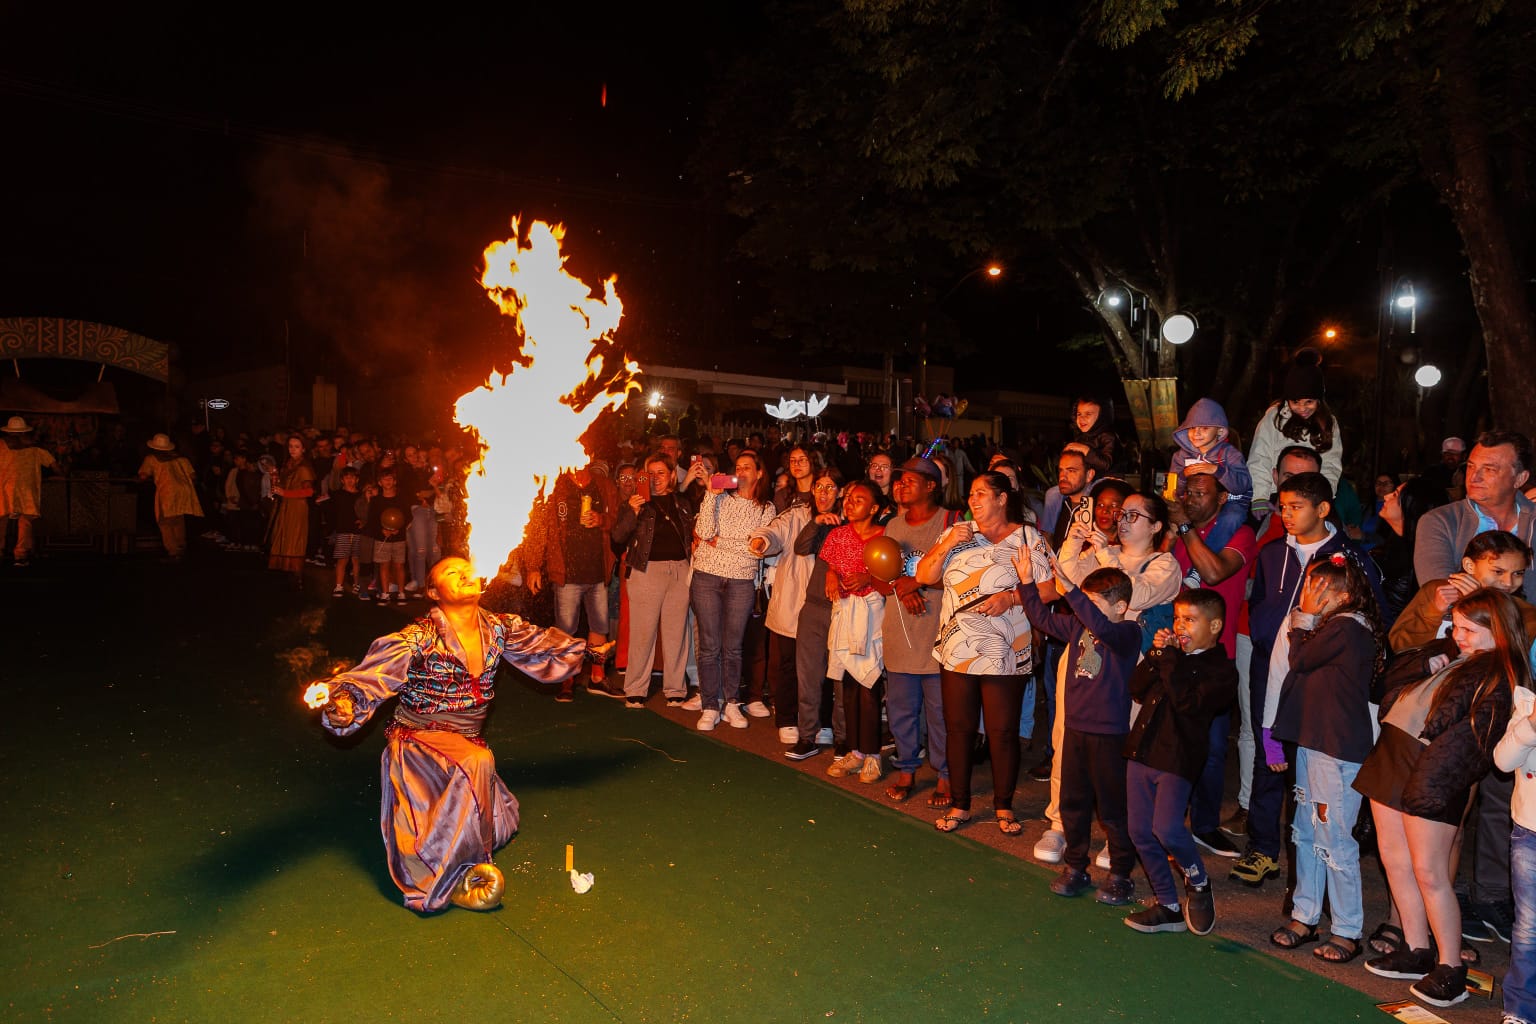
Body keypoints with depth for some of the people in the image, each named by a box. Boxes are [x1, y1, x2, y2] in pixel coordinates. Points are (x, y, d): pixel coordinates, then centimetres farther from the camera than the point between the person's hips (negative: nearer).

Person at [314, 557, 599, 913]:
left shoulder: (498, 629, -2)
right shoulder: (421, 637, -18)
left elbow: (543, 644, 16)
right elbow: (370, 676, -26)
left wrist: (586, 648, 26)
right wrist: (340, 700, -47)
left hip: (465, 742, 7)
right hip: (417, 741, -6)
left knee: (501, 824, 7)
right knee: (477, 763, -35)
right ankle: (454, 878, -21)